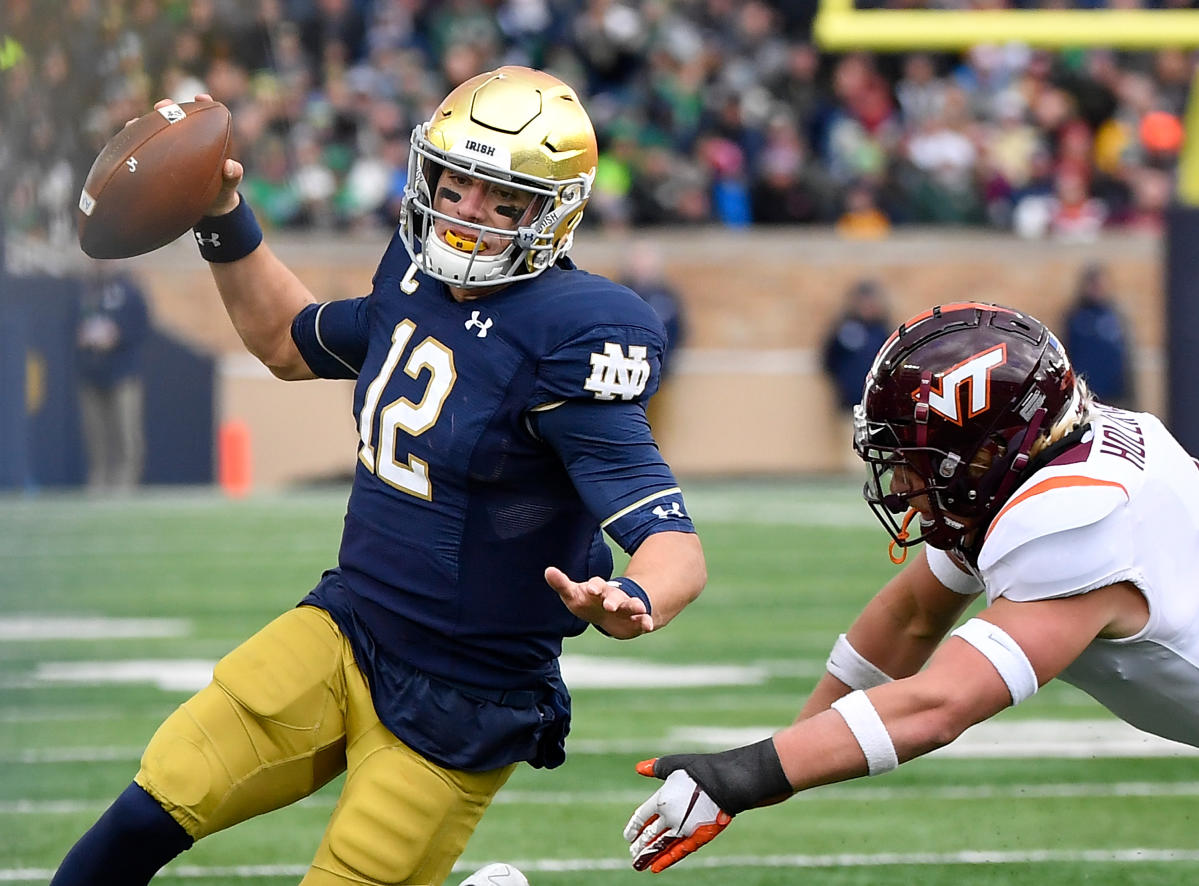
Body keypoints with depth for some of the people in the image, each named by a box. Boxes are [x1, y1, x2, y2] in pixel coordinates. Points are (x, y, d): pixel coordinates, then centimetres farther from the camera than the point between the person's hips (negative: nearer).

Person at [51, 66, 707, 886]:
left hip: (457, 709, -6)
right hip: (343, 631, 6)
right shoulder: (418, 282, 2)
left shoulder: (568, 337, -21)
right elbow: (288, 344, 27)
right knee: (149, 814, -7)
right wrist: (223, 219, 16)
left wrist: (634, 602, -49)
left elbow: (676, 548, -27)